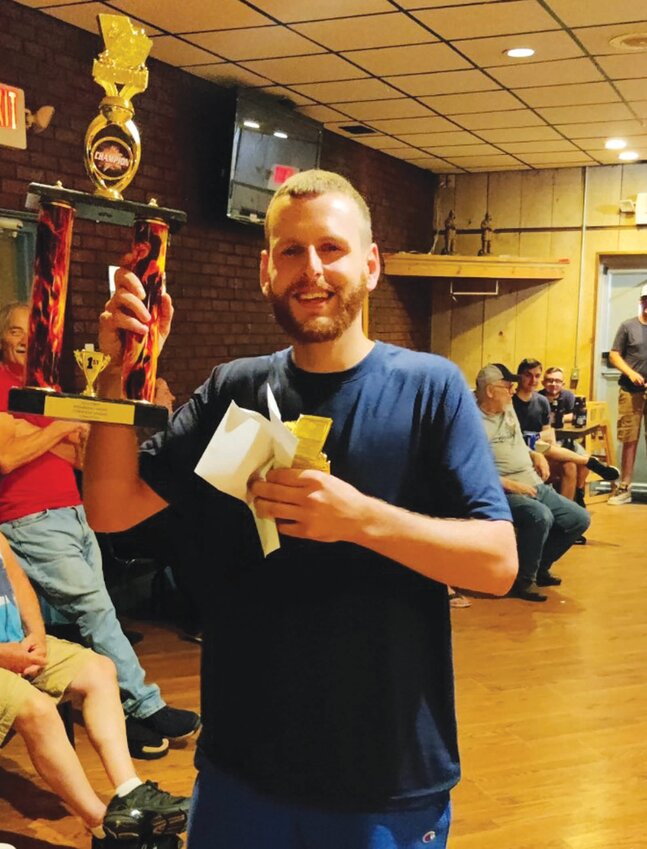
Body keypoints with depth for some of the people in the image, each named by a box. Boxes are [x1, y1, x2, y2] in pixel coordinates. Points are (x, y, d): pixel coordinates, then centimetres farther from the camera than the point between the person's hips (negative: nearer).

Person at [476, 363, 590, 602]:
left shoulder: (508, 409, 15)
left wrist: (535, 455, 9)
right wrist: (511, 485, -23)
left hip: (536, 487, 9)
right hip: (505, 493, -9)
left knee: (579, 519, 5)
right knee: (540, 516, -36)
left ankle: (540, 567, 22)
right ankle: (523, 580, -14)